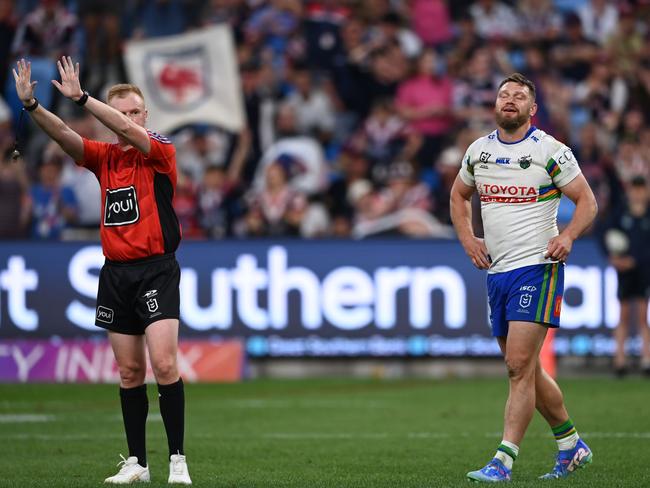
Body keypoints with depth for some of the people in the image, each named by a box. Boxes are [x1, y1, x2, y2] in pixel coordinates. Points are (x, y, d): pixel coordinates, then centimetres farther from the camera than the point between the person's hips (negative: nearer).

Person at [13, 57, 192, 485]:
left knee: (164, 364, -14)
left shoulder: (161, 151, -3)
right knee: (130, 372, 7)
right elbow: (64, 135, -4)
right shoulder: (104, 157, 10)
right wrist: (32, 105, -23)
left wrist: (81, 97, -31)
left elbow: (131, 132, -22)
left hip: (156, 269, -5)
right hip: (115, 272, 5)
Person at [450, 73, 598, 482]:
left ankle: (504, 462, -15)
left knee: (520, 367, -14)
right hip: (496, 271, 6)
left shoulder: (550, 150, -6)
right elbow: (459, 195, 25)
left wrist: (568, 236, -21)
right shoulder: (479, 150, 9)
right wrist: (468, 239, 9)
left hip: (537, 267, -6)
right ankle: (572, 445, 27)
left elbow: (587, 200, -3)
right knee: (527, 371, 11)